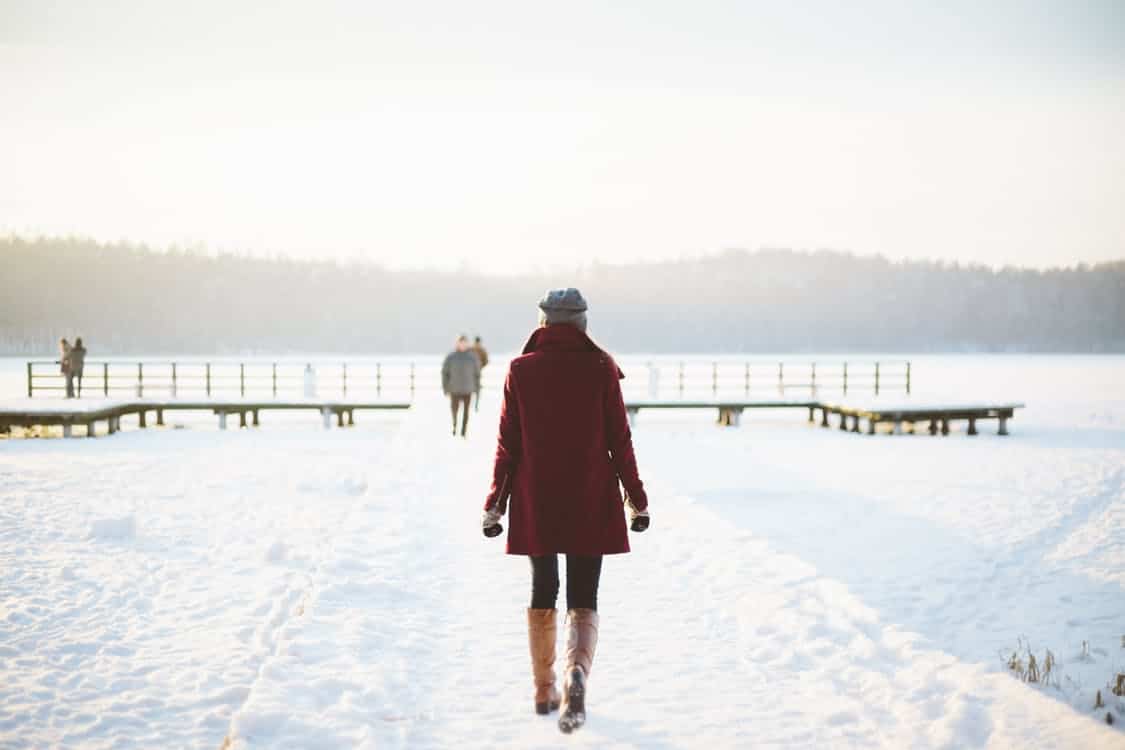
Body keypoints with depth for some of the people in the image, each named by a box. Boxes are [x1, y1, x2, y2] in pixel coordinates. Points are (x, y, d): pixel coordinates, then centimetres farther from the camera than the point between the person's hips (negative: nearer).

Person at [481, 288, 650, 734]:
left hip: (535, 504, 1)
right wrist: (636, 499, 7)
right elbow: (619, 441, -3)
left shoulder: (520, 371, -3)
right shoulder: (601, 370, -5)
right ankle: (577, 674, -22)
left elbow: (508, 445, -2)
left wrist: (495, 505, 6)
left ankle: (545, 690, 25)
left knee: (543, 593, 18)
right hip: (591, 503, -1)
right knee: (584, 601, 4)